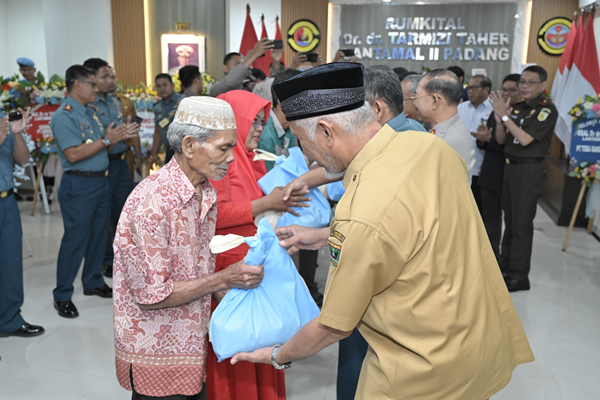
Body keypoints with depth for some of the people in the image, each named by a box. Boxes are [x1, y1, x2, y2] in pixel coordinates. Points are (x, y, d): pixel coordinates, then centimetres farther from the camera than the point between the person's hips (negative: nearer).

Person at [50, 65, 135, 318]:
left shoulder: (91, 112, 12)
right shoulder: (64, 116, -14)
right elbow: (73, 154, -23)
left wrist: (119, 137, -2)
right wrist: (107, 140, -20)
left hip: (101, 181, 8)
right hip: (79, 186, -8)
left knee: (99, 235, 16)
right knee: (75, 240, -2)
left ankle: (93, 282, 32)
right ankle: (62, 296, 11)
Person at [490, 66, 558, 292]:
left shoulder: (547, 109, -11)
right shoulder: (517, 108, 11)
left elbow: (525, 139, -20)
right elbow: (501, 140, 11)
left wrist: (504, 115, -19)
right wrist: (500, 119, -8)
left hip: (530, 170, -7)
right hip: (511, 167, 8)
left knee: (521, 223, -4)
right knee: (510, 220, 15)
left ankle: (520, 276, 5)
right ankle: (506, 266, 28)